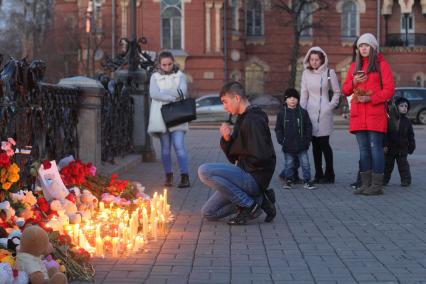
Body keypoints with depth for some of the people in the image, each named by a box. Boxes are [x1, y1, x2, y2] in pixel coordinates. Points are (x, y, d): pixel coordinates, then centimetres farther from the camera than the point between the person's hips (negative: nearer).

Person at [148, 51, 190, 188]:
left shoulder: (180, 76, 11)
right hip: (160, 117, 1)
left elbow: (182, 91, -7)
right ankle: (168, 176, 13)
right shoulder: (155, 77, 10)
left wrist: (163, 92, -9)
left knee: (179, 146, -10)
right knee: (165, 148, 4)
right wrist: (172, 97, -13)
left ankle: (185, 177, -12)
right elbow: (153, 94, -7)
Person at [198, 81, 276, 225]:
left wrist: (241, 165, -6)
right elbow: (234, 156, 15)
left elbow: (260, 158, -24)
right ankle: (258, 199, 8)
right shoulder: (242, 119, 15)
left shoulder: (253, 120, -16)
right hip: (246, 177, 10)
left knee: (204, 170, -23)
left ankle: (249, 204, -13)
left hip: (254, 179, -10)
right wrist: (226, 139, -4)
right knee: (208, 212, 10)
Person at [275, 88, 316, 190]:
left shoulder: (303, 112, 3)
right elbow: (278, 128, 4)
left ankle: (307, 181, 10)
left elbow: (308, 127, 6)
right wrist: (281, 140, -5)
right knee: (289, 164, 8)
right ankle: (289, 180, 20)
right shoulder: (282, 113, 1)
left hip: (301, 145, 0)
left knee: (305, 163, 2)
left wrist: (307, 139, -1)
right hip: (288, 145, 0)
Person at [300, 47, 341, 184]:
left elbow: (337, 92, 6)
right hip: (311, 111, 3)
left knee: (324, 143, -7)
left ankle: (329, 175, 3)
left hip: (324, 112, -3)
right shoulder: (306, 73, 8)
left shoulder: (329, 73, 0)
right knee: (315, 145, 5)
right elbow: (304, 93, 9)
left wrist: (331, 106, -4)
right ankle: (318, 175, 11)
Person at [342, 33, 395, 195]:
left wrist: (370, 98, -15)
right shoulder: (354, 66, 18)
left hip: (375, 114, -5)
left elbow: (389, 90, -4)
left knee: (375, 147, -8)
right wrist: (354, 82, -4)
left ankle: (377, 185, -5)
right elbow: (345, 90, 17)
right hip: (358, 115, 5)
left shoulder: (381, 65, 3)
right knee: (363, 150, 6)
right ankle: (366, 184, 11)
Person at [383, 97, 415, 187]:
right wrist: (385, 145, -11)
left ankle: (406, 180, 11)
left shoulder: (407, 121, 4)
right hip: (390, 148, -1)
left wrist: (411, 146, 3)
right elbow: (385, 133, -5)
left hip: (402, 148, 1)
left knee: (403, 165, 4)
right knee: (387, 164, 8)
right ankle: (384, 180, 16)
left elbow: (410, 135, 8)